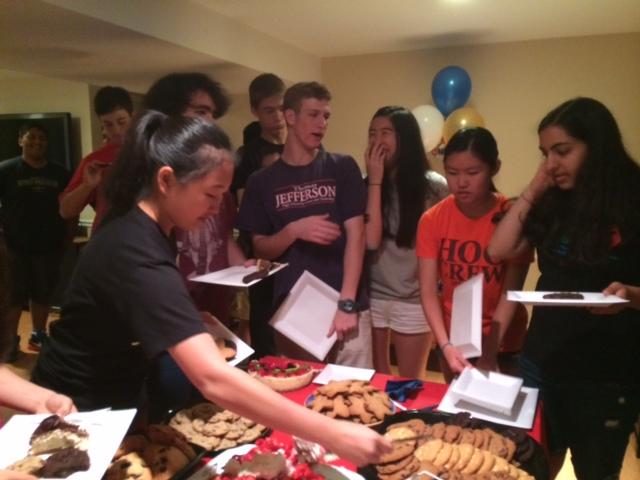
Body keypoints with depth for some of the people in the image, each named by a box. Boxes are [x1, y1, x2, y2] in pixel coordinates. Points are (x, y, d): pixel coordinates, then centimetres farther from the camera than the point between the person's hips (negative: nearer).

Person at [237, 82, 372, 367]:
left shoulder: (342, 168, 3)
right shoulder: (262, 181, 5)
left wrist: (347, 303, -13)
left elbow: (355, 234, -4)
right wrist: (294, 230, -15)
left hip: (343, 305, 0)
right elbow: (260, 249, 5)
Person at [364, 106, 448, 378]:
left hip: (414, 300, -2)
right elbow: (370, 241, -13)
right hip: (372, 296, 2)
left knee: (410, 384, 13)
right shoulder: (365, 186, 0)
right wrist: (376, 182, -12)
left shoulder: (434, 186, -6)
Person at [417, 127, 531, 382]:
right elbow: (428, 291, -14)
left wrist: (489, 352, -27)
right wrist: (445, 345, -27)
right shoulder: (432, 220, -10)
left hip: (501, 339, -2)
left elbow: (511, 292, -17)